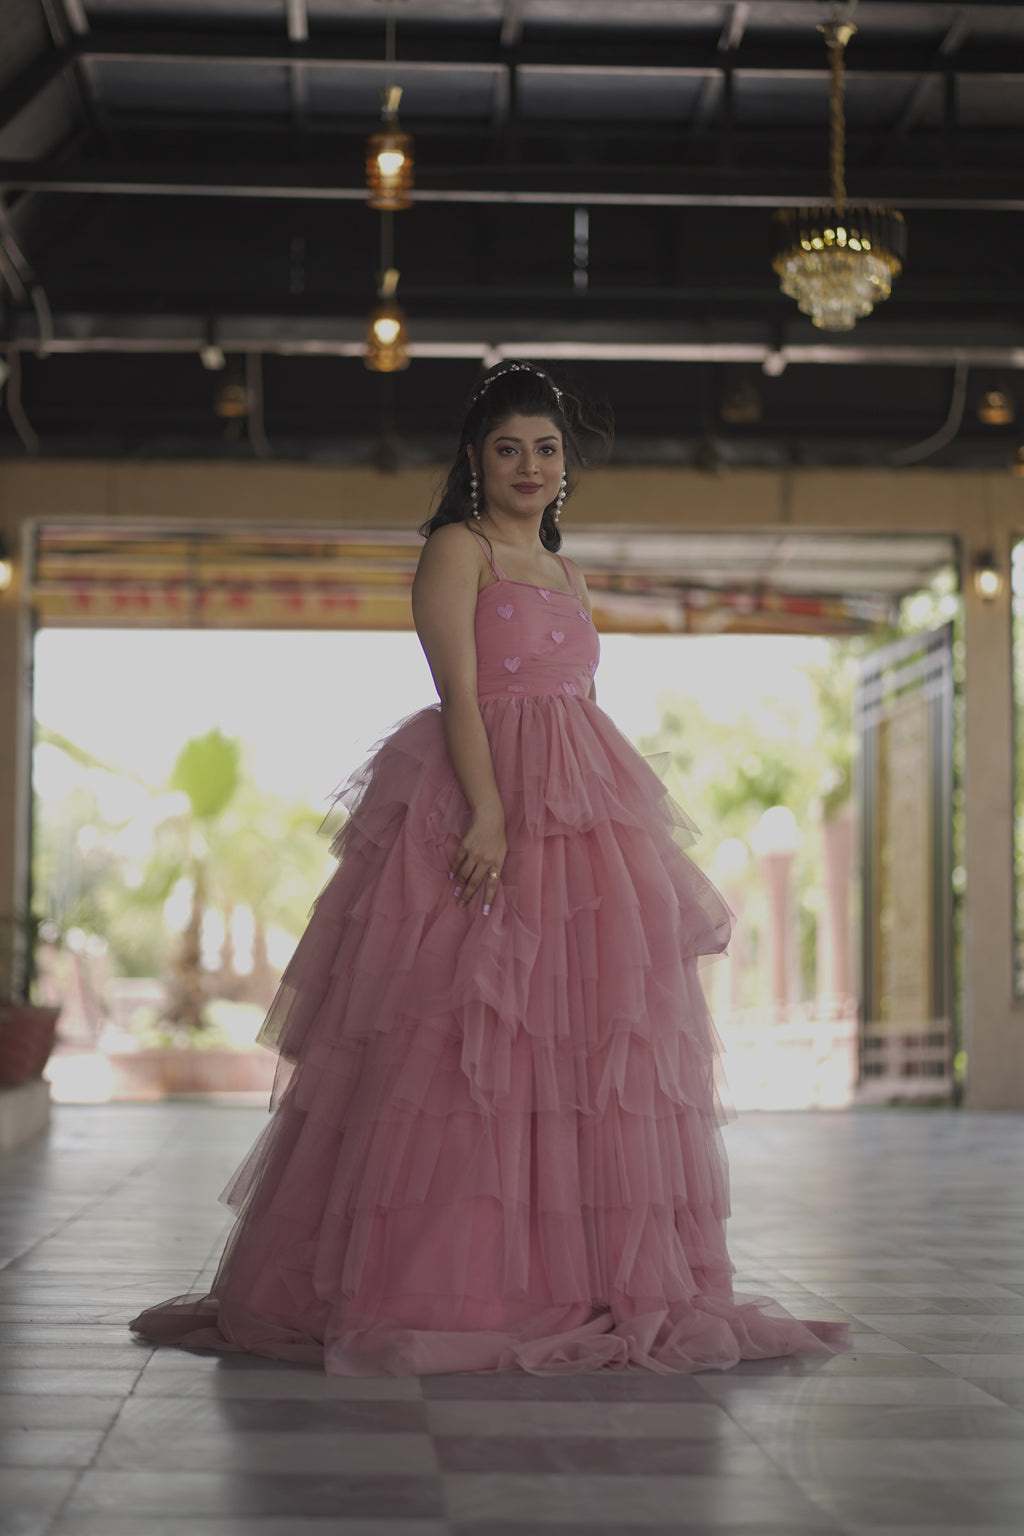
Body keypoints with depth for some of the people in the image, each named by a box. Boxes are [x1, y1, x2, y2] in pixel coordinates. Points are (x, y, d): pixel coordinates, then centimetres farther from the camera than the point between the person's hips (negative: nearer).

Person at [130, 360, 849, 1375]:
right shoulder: (458, 549, 0)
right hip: (479, 806, -7)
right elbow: (460, 689, -11)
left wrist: (630, 835, 16)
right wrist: (490, 812, -22)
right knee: (469, 1044, -9)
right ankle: (440, 1283, -5)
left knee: (583, 1035, 5)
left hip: (582, 815, 7)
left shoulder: (567, 577, 22)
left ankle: (598, 1284, 9)